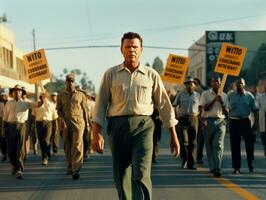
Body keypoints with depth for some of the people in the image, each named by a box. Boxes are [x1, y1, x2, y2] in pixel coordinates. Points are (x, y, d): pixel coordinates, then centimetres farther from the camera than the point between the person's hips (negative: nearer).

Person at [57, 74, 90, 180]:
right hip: (66, 122, 2)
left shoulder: (81, 95, 11)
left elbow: (84, 110, 13)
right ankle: (70, 167, 21)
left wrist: (87, 123, 10)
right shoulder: (61, 95, 12)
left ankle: (76, 170, -21)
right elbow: (59, 110, 7)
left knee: (77, 145, -13)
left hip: (78, 122, -2)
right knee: (67, 145, 7)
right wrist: (62, 119, -9)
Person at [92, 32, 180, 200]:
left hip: (143, 127, -1)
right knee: (121, 178, 5)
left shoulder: (151, 75, 9)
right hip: (118, 127, 2)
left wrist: (174, 135, 10)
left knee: (141, 175, -16)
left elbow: (164, 104, 11)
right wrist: (96, 133, -2)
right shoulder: (111, 74, 9)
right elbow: (101, 104, 7)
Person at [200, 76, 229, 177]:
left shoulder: (224, 95, 13)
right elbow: (205, 108, -5)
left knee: (218, 145, -13)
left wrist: (221, 102, -5)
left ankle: (217, 169, -22)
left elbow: (226, 112, 11)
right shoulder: (205, 94, 7)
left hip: (220, 121, 0)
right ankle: (212, 167, 17)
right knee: (209, 145, 4)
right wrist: (214, 99, -11)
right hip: (209, 121, 0)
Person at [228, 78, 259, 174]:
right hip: (234, 122, 1)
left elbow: (255, 110, 5)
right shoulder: (230, 96, 5)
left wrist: (256, 123, -2)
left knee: (249, 143, -5)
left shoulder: (249, 96, 5)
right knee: (235, 145, 3)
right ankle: (236, 167, 10)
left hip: (245, 121, 0)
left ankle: (251, 166, 7)